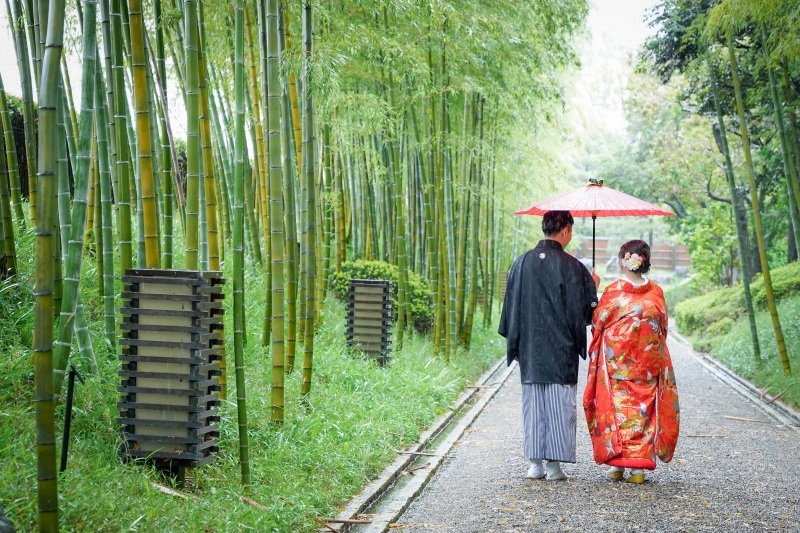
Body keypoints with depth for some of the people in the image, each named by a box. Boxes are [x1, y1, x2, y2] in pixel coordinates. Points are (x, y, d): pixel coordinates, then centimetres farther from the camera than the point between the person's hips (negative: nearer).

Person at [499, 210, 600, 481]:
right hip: (562, 350, -3)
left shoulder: (522, 263, 3)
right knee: (560, 405, 2)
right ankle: (555, 464, 2)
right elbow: (586, 310, -5)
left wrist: (514, 344, 14)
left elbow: (511, 306, 7)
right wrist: (593, 288, 15)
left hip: (530, 349, 3)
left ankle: (535, 463, 9)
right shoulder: (571, 266, -9)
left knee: (533, 404, 8)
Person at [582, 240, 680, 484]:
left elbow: (597, 324, 0)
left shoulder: (612, 291, -9)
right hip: (649, 362, 2)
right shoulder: (656, 292, 0)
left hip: (614, 361, -2)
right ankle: (639, 467, 4)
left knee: (615, 407, 6)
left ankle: (616, 465, 6)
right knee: (643, 408, 7)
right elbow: (663, 329, 7)